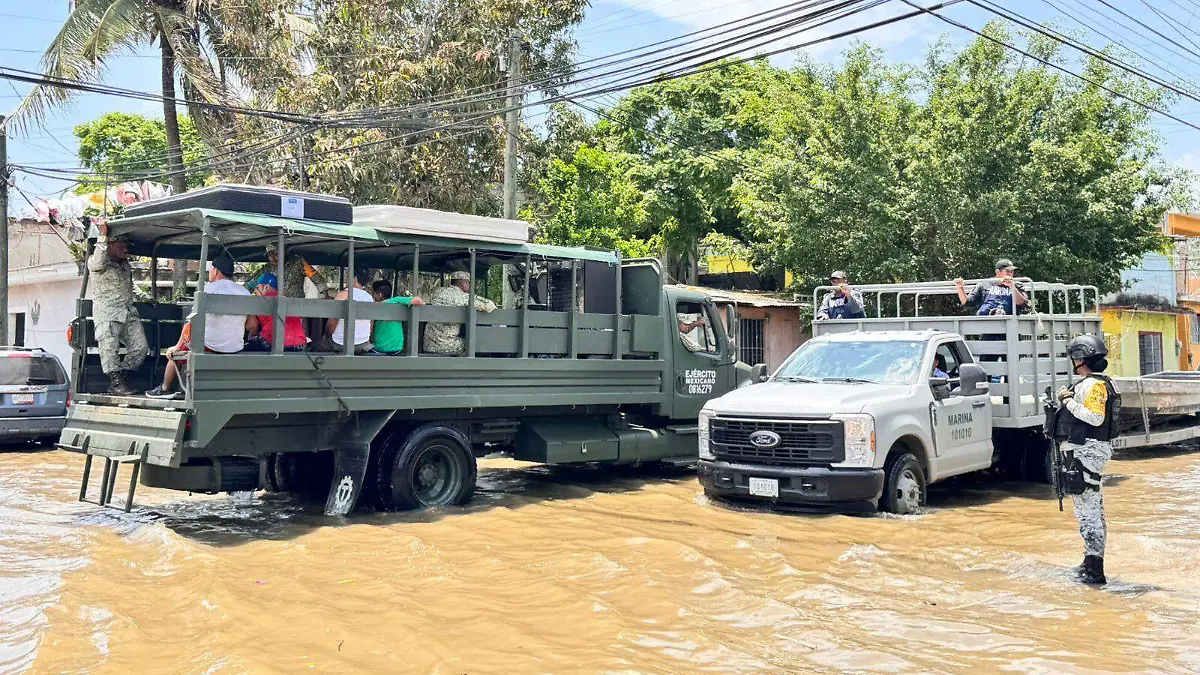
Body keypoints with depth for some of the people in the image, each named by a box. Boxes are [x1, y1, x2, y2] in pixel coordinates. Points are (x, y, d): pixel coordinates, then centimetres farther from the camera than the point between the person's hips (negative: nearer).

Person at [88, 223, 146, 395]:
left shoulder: (125, 265, 23)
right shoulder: (95, 263, 1)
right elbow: (97, 263, -24)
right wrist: (103, 235, -21)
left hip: (129, 313, 7)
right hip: (107, 314, -6)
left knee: (140, 347, -5)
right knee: (110, 349, -16)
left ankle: (120, 378, 3)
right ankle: (116, 382, -12)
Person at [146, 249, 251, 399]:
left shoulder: (209, 288, -9)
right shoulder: (245, 292, 4)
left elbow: (192, 322, -8)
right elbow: (250, 325, 6)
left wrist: (177, 347, 1)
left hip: (210, 347, -5)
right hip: (236, 349, 5)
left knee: (174, 352, 22)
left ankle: (165, 389, 36)